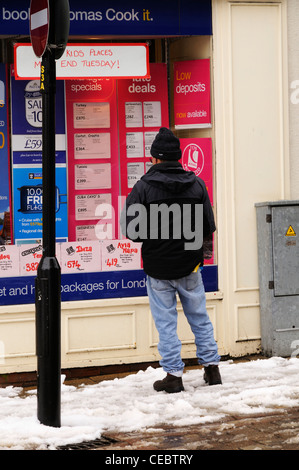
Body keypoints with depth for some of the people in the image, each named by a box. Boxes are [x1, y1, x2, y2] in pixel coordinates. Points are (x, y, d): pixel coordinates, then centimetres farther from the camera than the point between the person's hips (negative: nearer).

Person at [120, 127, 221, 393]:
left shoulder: (143, 186, -12)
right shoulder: (196, 184, -2)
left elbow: (130, 230, -11)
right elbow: (208, 229, 2)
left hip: (158, 266, -3)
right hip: (190, 265, 3)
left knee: (166, 323, 6)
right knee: (200, 318, 16)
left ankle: (174, 374, 7)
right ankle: (212, 368, 21)